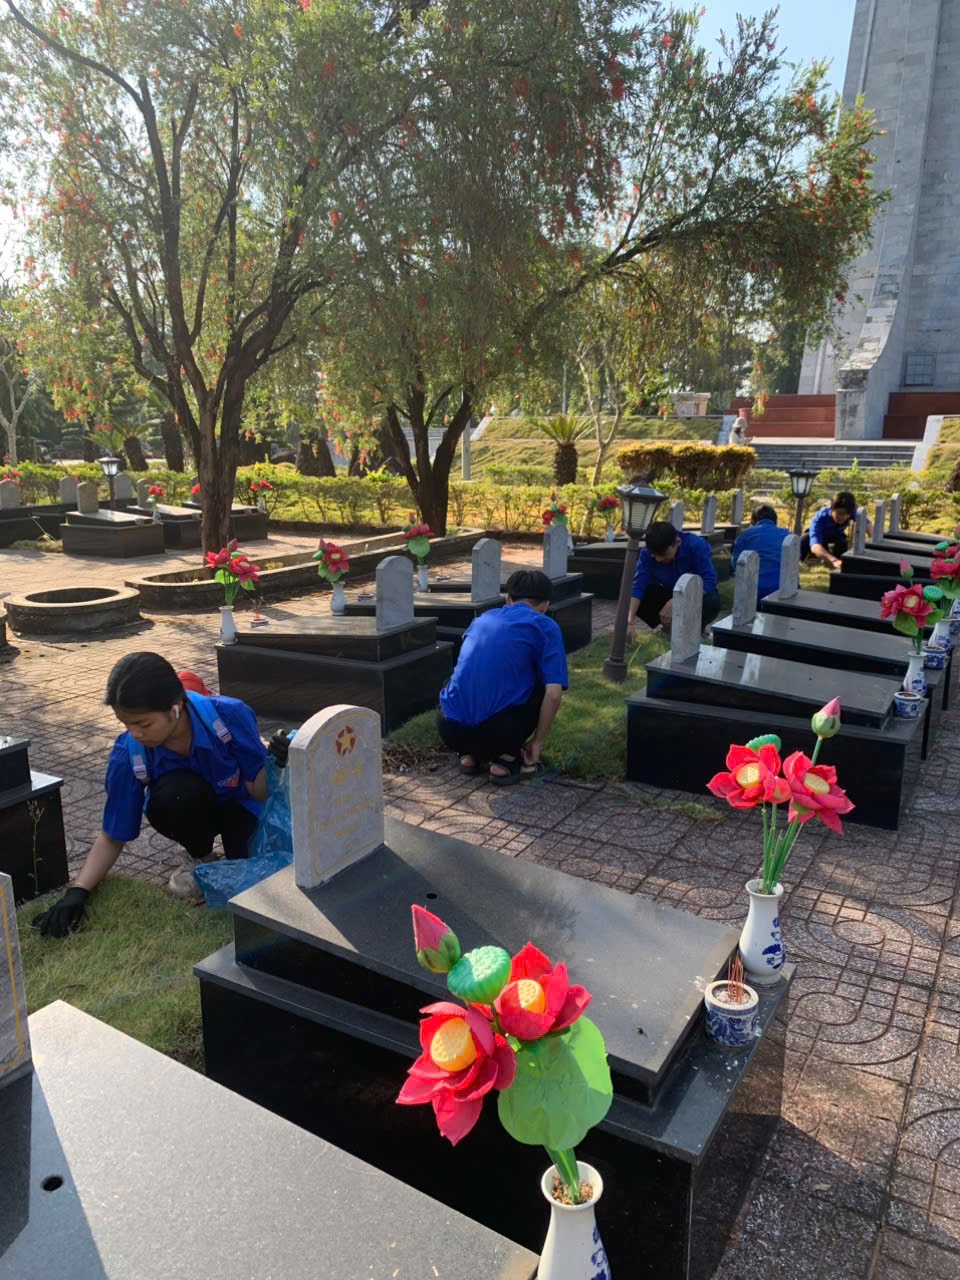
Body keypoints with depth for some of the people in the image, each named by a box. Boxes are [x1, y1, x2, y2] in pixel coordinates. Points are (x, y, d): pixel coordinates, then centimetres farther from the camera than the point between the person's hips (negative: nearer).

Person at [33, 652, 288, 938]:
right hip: (190, 814, 1)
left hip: (240, 806, -1)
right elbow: (113, 837, -14)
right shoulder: (128, 753, -26)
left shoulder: (229, 715, -32)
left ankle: (239, 856, 7)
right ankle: (201, 857, -4)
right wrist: (77, 891, -28)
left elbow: (258, 791, -22)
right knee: (171, 795, -35)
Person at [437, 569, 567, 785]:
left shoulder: (481, 619, 21)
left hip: (450, 731, 5)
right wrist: (537, 741, 8)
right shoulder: (545, 627, 5)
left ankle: (470, 755, 18)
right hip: (494, 731, -5)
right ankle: (506, 759, 11)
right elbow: (554, 694, -6)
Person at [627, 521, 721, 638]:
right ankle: (668, 624, 2)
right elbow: (637, 587, -28)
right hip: (667, 595, 3)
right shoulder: (647, 553, -22)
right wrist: (630, 621, -42)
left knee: (712, 603, -37)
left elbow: (709, 581, -34)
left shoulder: (697, 545, -29)